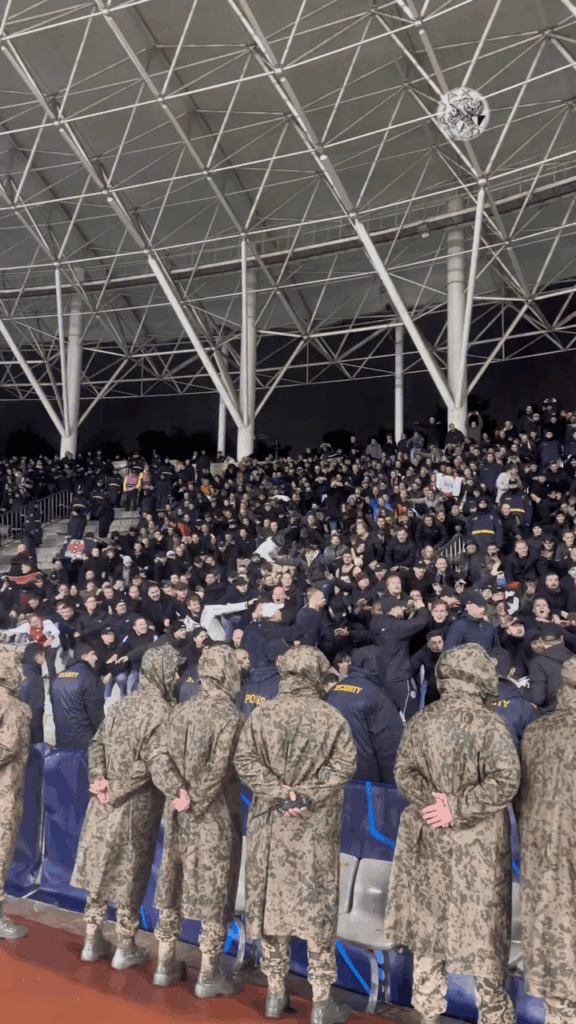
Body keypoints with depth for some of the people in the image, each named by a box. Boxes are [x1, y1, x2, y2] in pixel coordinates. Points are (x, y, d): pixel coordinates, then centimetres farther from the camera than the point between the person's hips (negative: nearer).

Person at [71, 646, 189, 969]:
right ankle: (126, 948, 17)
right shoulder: (161, 711, -15)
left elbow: (98, 743, 6)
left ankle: (93, 940, 26)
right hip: (137, 803, -6)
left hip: (106, 800, 6)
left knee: (99, 867, 14)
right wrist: (177, 789, -37)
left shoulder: (123, 705, 8)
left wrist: (98, 778, -2)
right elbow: (157, 757, -27)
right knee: (129, 873, 5)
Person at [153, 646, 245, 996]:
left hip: (179, 813, 6)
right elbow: (219, 769, -18)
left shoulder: (182, 711, 2)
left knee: (173, 885, 16)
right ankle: (209, 975, 13)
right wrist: (199, 801, -7)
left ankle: (166, 963, 29)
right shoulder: (231, 717, -15)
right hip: (216, 817, -6)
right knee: (215, 892, 5)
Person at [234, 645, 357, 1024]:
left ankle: (276, 992, 23)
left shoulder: (262, 714, -1)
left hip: (269, 823, 2)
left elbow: (245, 760, -7)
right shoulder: (332, 718, -6)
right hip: (316, 827, -2)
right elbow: (344, 766, -13)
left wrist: (279, 792, -10)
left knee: (271, 900, 12)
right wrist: (305, 795, -12)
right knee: (317, 906, 6)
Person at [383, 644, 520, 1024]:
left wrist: (431, 802, -11)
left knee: (428, 918, 17)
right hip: (479, 845, -3)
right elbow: (506, 781, -21)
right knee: (482, 923, 11)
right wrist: (457, 809, -17)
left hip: (430, 838, 4)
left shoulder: (421, 722, -3)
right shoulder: (490, 725, -15)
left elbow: (404, 772, -4)